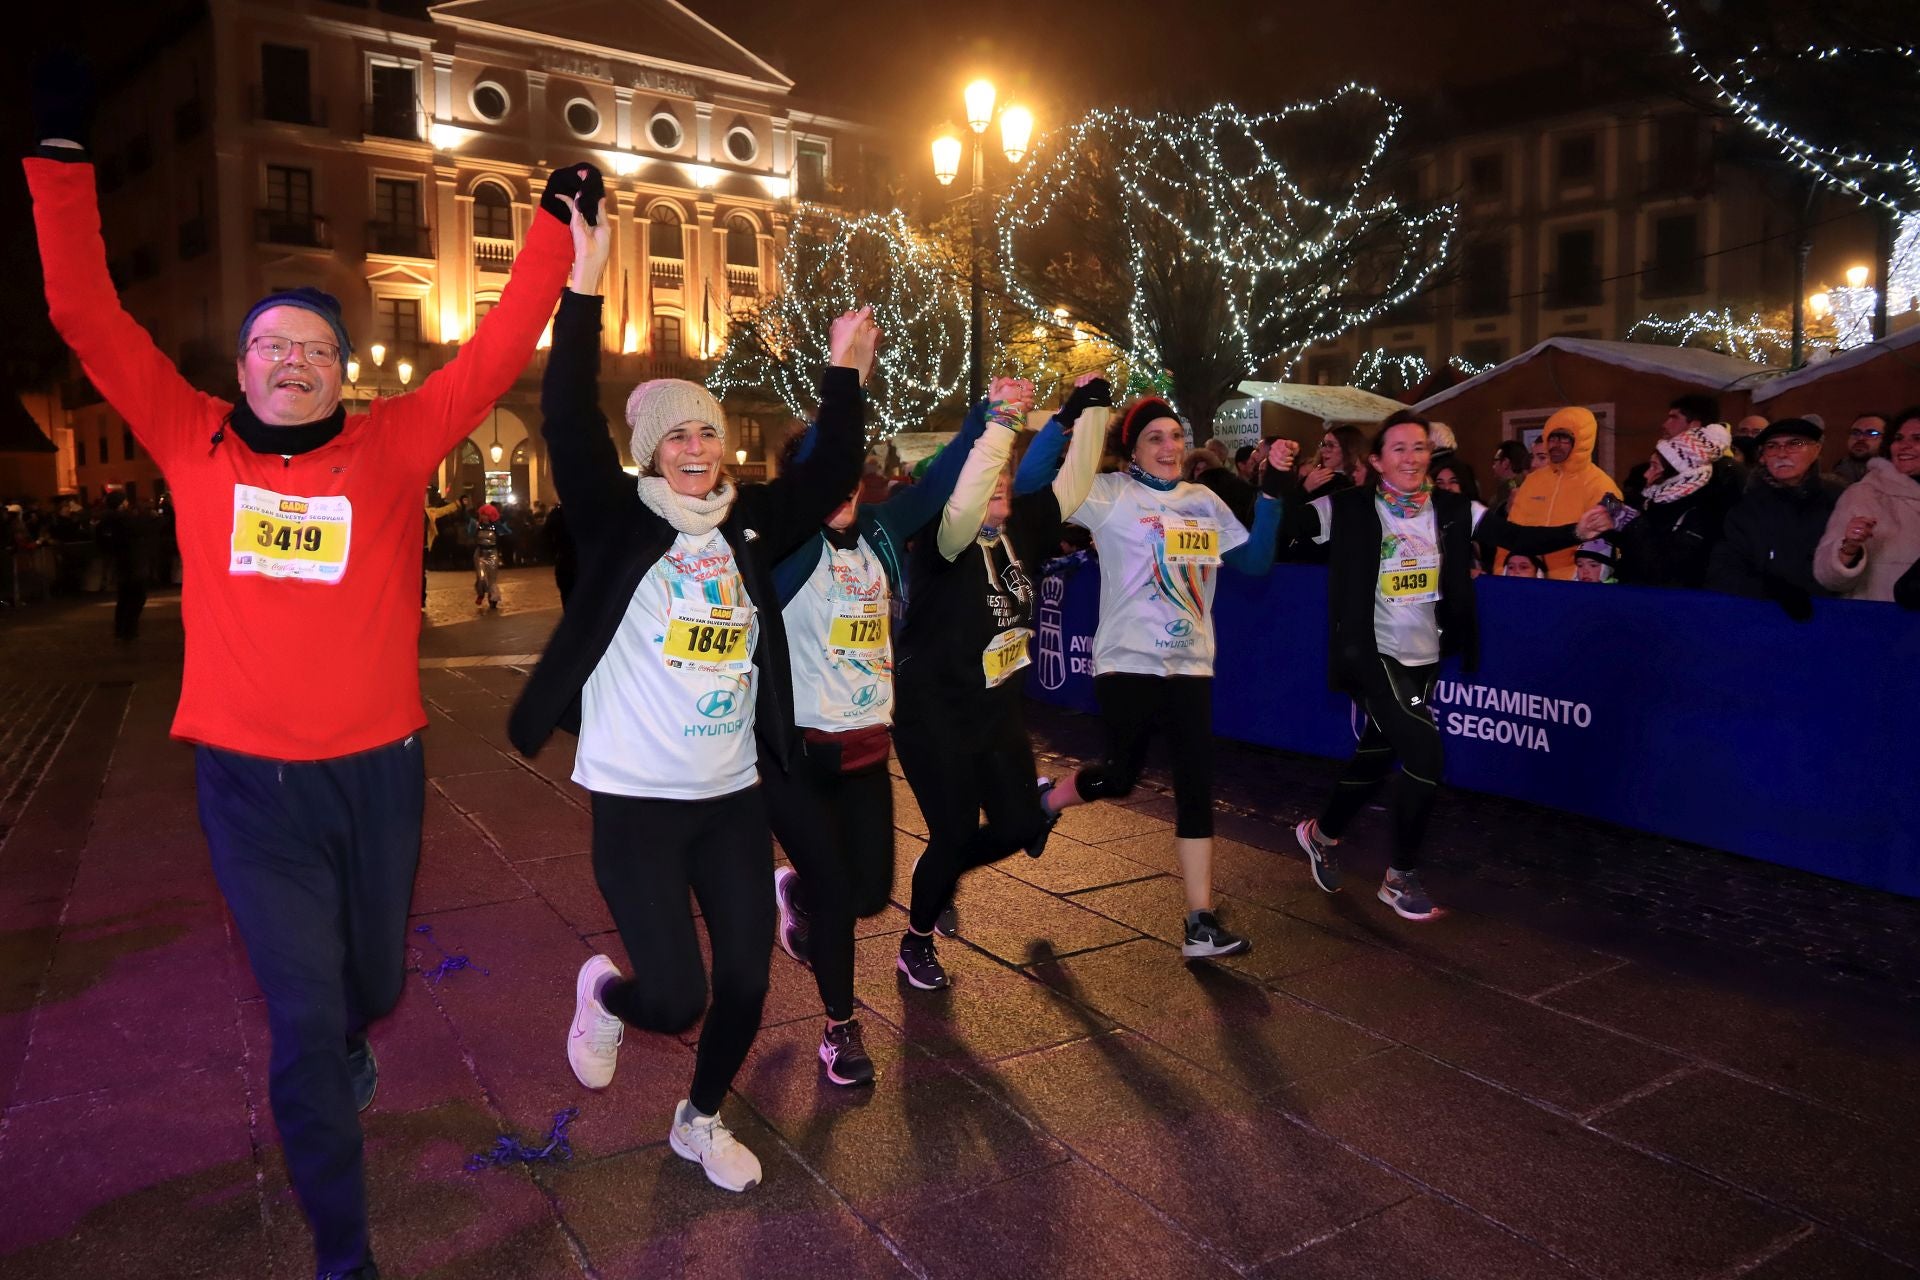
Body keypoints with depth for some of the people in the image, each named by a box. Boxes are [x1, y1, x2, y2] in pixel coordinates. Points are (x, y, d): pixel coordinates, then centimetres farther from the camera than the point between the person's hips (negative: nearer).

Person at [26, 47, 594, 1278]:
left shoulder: (395, 447, -2)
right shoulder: (194, 444, 0)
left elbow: (498, 354, -3)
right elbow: (87, 314, 0)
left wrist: (557, 223, -3)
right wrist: (63, 152, -2)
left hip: (378, 769, 1)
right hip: (250, 781, -1)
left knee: (370, 984, 21)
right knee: (303, 1020, 2)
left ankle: (347, 1046, 60)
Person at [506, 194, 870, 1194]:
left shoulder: (747, 527, 5)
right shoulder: (618, 522, -7)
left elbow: (829, 477, 10)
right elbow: (568, 423, -19)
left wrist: (844, 375, 4)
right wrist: (583, 286, -24)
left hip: (735, 795, 5)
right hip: (638, 801, -4)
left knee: (745, 981, 8)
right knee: (676, 997, -5)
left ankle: (701, 1120, 36)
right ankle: (604, 995, 33)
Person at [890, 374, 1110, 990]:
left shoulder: (1022, 531, 0)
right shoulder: (944, 542, -19)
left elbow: (1073, 482, 0)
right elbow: (964, 503, -40)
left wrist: (1090, 410, -9)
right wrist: (1001, 422, -42)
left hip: (998, 707, 7)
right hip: (934, 713, -7)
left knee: (1021, 825, 9)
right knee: (957, 833, -1)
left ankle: (938, 870, 39)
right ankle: (915, 945, 24)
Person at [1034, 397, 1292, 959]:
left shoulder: (1205, 501, 10)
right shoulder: (1111, 494, -5)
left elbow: (1256, 561, 9)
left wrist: (1272, 489, 2)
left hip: (1190, 664, 4)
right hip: (1128, 661, -4)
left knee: (1197, 786, -1)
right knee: (1119, 776, 5)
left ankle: (1201, 922, 4)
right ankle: (1044, 803, 39)